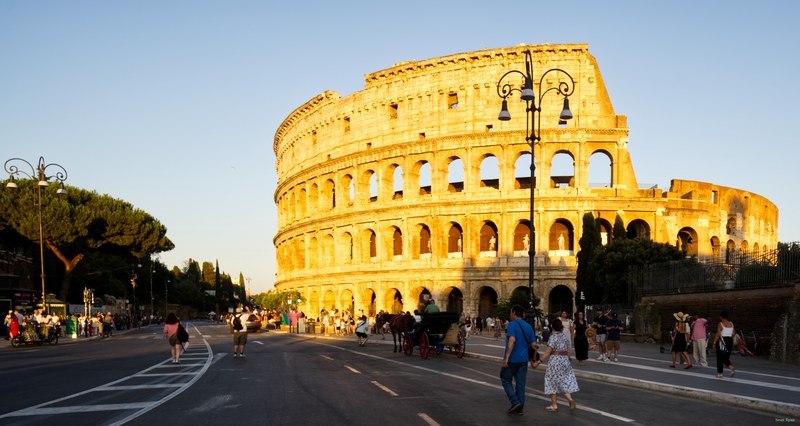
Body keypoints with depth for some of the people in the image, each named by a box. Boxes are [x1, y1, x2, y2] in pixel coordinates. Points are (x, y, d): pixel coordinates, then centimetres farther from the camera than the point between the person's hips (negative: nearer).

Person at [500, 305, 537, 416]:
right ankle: (519, 408, 12)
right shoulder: (528, 326, 8)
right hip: (523, 359, 6)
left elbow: (512, 340, -25)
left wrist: (506, 357, -26)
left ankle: (515, 402, -3)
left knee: (506, 380, 9)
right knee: (521, 383, 9)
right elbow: (533, 344, 8)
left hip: (512, 359, -6)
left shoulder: (512, 325, -12)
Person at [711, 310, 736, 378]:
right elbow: (733, 334, 9)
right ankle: (731, 368, -9)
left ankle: (720, 373, 9)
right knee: (726, 358, 16)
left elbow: (718, 335, -14)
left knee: (720, 358, 6)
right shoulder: (731, 324, 7)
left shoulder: (720, 324, -10)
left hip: (722, 341, -5)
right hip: (729, 341, 5)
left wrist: (714, 342, -7)